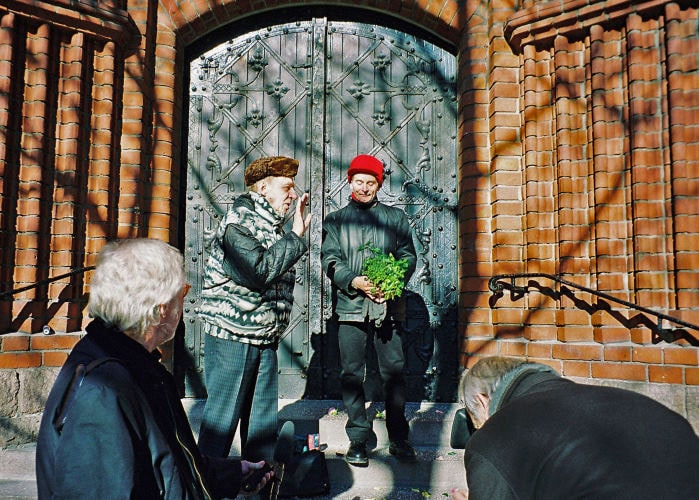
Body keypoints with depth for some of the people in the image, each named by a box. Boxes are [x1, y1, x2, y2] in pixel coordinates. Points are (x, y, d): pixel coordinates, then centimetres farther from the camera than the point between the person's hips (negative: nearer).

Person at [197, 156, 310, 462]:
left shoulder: (271, 225, 15)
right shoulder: (239, 221, -12)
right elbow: (257, 272, -25)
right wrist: (295, 237, -18)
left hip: (265, 339, 9)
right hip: (232, 336, -8)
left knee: (264, 419, 14)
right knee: (223, 413, 0)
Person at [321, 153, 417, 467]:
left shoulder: (396, 218, 15)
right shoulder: (335, 221, 14)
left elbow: (408, 256, 8)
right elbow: (330, 260, 3)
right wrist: (354, 281, -15)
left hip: (388, 306, 0)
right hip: (350, 305, 0)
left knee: (394, 372, 1)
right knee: (352, 374, 1)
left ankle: (398, 438, 14)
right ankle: (358, 440, 11)